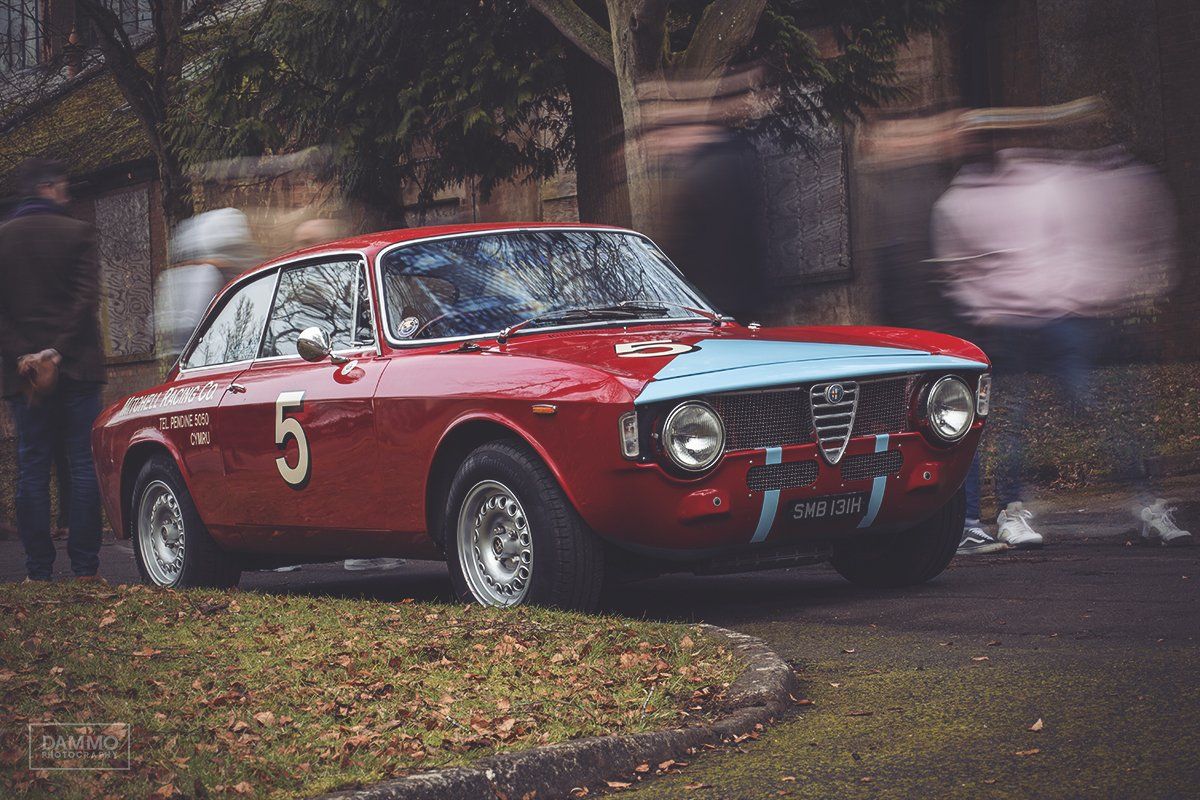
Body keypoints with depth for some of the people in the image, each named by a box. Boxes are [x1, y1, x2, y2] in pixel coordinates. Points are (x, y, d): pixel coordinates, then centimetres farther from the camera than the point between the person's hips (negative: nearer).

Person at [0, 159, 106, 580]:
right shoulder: (76, 232, -3)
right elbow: (86, 300, -10)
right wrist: (56, 353, -10)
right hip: (77, 369, -2)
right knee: (83, 465, 2)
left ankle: (39, 570, 4)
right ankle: (84, 568, -1)